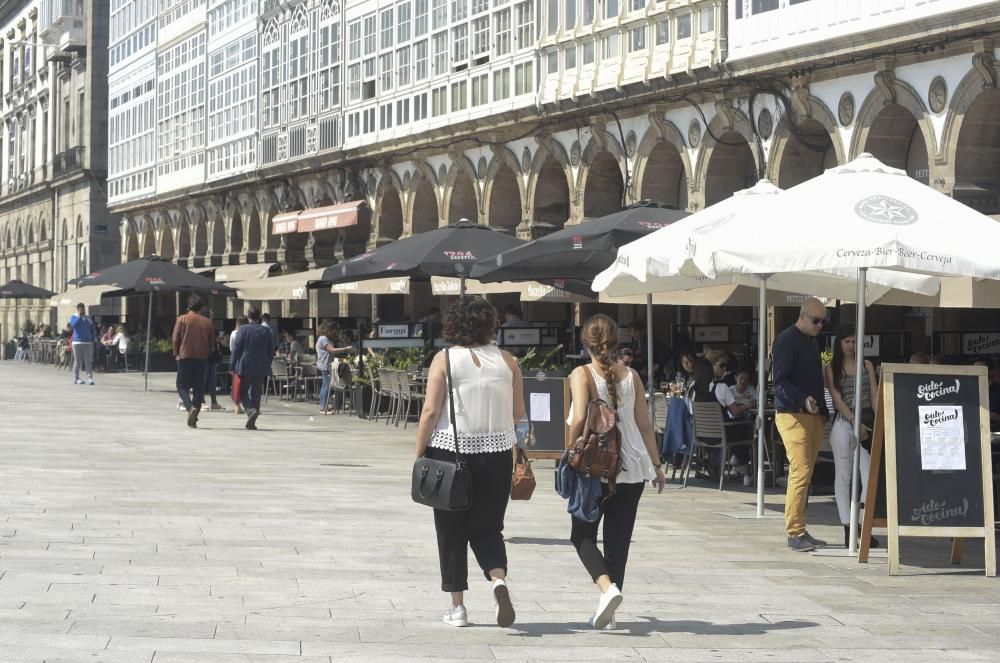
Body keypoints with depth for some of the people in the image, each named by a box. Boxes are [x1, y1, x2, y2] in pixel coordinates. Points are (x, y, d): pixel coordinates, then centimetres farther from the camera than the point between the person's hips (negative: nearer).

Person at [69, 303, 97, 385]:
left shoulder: (88, 318, 16)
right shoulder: (73, 317, 4)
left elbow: (93, 329, 18)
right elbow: (73, 325, -17)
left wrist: (93, 338, 7)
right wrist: (79, 316, -11)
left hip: (88, 342, 3)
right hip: (77, 342, -3)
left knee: (88, 361, -4)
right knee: (77, 361, -1)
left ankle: (90, 378, -9)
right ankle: (76, 378, 5)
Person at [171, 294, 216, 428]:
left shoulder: (182, 319, -2)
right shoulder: (207, 322, 4)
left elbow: (175, 338, -5)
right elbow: (212, 342, 7)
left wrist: (176, 353, 7)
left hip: (185, 357, -2)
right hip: (202, 358, 2)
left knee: (182, 386, 6)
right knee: (198, 389, 7)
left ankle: (190, 407, -22)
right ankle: (193, 420, 5)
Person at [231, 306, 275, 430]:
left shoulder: (243, 329, -7)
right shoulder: (267, 331, 2)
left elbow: (236, 349, -7)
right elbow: (271, 351, 6)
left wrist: (233, 366, -1)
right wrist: (267, 366, 16)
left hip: (245, 367, -3)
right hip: (261, 368, 3)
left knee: (243, 392, 8)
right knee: (256, 394, 8)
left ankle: (250, 410, -19)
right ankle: (251, 422, 8)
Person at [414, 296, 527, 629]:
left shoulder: (444, 359, -5)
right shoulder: (506, 360, 2)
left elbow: (430, 411, -9)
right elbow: (519, 414, 7)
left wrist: (419, 453, -2)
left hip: (450, 452, -2)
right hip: (496, 453, 2)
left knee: (452, 532, 9)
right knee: (487, 528, 12)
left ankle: (457, 606, 12)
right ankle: (499, 579, -15)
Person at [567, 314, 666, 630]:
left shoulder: (582, 374, -8)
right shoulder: (631, 376, 4)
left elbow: (579, 419, -20)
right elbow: (644, 424, 7)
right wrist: (657, 465, 15)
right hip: (632, 468, 4)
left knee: (583, 535, 9)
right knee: (618, 539, 11)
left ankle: (607, 587, -17)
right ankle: (608, 612, 13)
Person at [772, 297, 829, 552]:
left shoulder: (812, 342, 20)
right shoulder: (786, 340, -8)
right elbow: (780, 383, -15)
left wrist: (823, 412, 18)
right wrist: (803, 400, -28)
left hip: (814, 416, 9)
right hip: (793, 416, -9)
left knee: (805, 474, 9)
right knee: (800, 472, -13)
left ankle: (799, 530, 12)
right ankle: (794, 533, -11)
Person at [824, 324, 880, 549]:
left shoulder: (867, 366, 14)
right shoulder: (831, 368, 5)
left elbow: (874, 395, 9)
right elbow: (837, 400, -4)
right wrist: (855, 421, -14)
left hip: (866, 424, 2)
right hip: (843, 425, -2)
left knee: (870, 477, -9)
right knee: (843, 476, 1)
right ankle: (848, 529, 3)